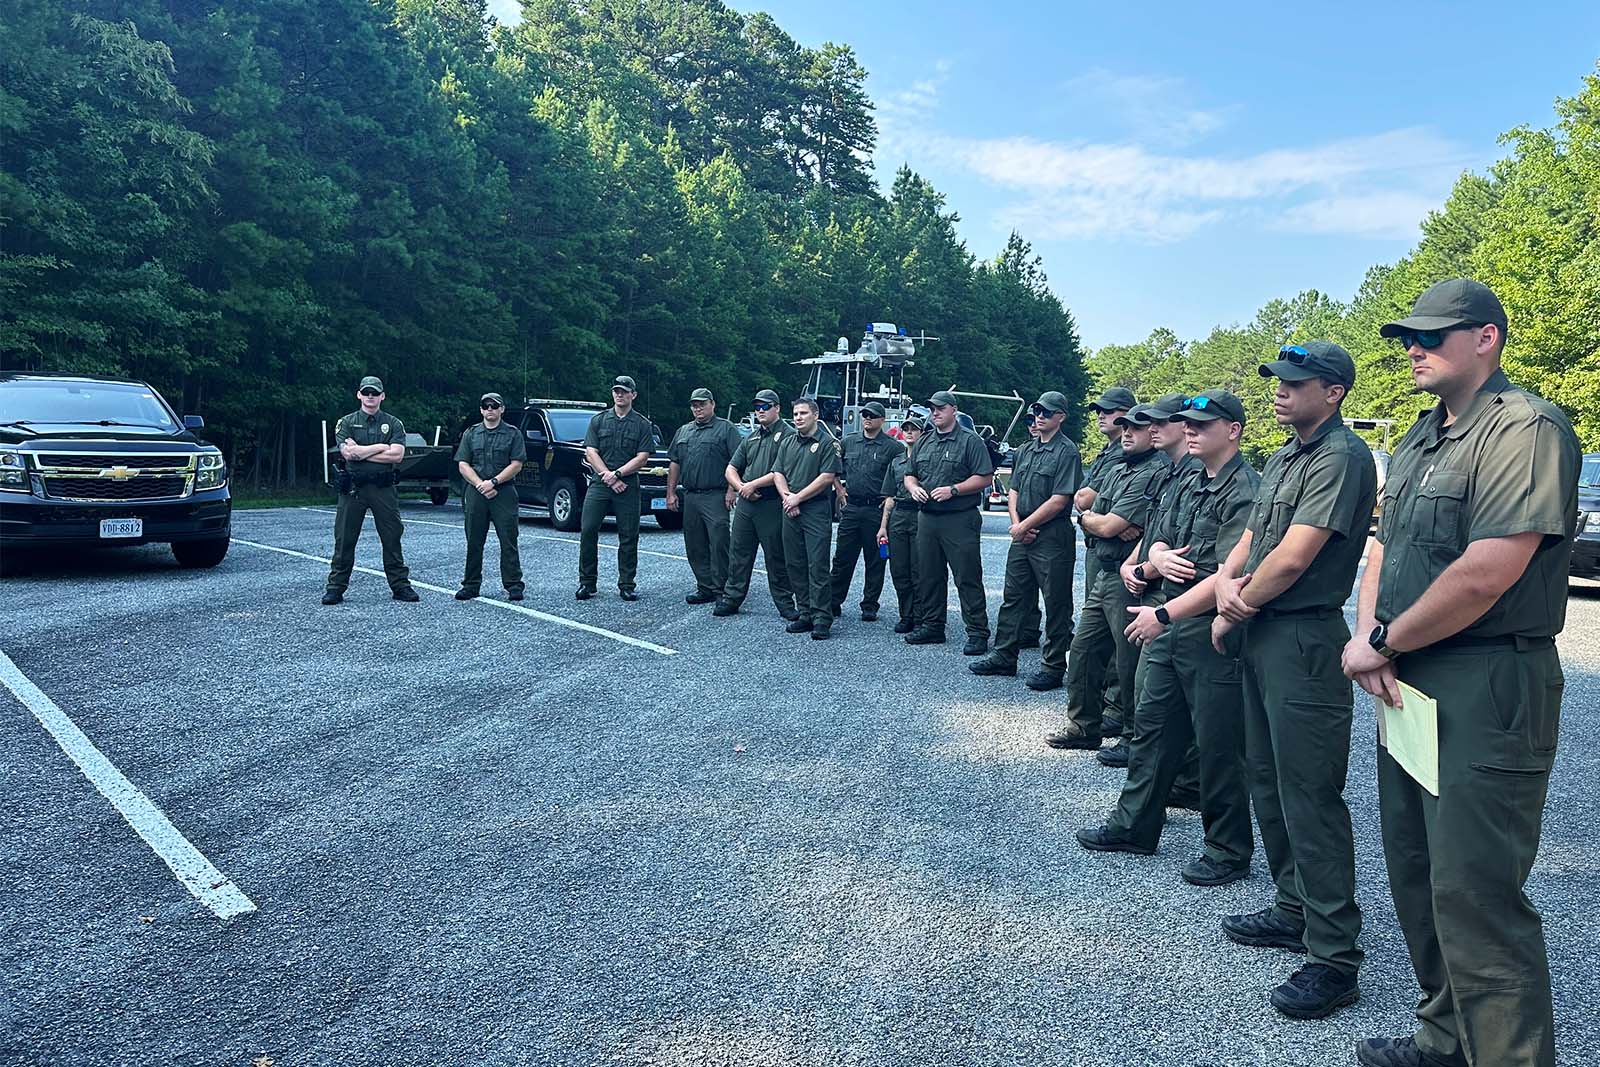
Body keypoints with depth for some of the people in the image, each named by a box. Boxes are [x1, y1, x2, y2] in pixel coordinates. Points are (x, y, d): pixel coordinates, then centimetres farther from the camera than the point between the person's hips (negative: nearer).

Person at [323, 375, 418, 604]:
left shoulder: (393, 424, 8)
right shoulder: (346, 423, 7)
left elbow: (397, 455, -7)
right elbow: (347, 453, -10)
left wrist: (361, 452, -7)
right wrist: (382, 447, -8)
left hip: (383, 489, 0)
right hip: (353, 488, 0)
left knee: (392, 538, 3)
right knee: (344, 539, 3)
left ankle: (400, 585, 11)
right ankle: (335, 587, 10)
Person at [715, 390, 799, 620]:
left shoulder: (788, 435, -5)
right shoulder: (751, 438, 18)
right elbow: (731, 469, 17)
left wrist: (753, 484, -14)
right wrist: (741, 487, -4)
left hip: (773, 506, -6)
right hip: (745, 504, 7)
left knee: (776, 558, 1)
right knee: (738, 553, 10)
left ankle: (784, 603, 9)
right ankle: (731, 599, 18)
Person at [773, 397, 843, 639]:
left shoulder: (828, 443, -3)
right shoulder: (788, 443, 16)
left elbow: (827, 477, -11)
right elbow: (777, 473, 12)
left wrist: (798, 497, -11)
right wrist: (787, 496, -7)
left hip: (817, 511, -6)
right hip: (790, 511, 6)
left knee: (818, 566, -8)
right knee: (795, 565, 7)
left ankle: (822, 618, -5)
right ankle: (805, 614, 15)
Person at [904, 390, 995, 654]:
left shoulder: (970, 441, -4)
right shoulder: (924, 443, 17)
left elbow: (985, 478, -10)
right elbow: (909, 474, 24)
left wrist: (953, 489, -18)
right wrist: (913, 488, 1)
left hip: (959, 521, -7)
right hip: (927, 519, 7)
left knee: (967, 578, -6)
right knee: (928, 576, 12)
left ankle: (978, 634, -2)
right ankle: (931, 627, 23)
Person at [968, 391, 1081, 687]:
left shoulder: (1067, 452, -10)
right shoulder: (1026, 450, 15)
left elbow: (1059, 500, -16)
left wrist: (1025, 525, -12)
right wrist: (1016, 523, -1)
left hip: (1053, 538, -8)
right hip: (1022, 534, 8)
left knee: (1056, 605, 1)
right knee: (1014, 597, 13)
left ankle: (1053, 667, 8)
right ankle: (1004, 657, 22)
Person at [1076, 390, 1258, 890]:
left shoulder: (1245, 491, -16)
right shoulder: (1190, 483, 13)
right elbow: (1159, 540, 19)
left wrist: (1163, 615, -20)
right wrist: (1160, 557, -7)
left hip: (1214, 629, -9)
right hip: (1172, 625, 9)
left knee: (1217, 744, 2)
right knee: (1151, 724, 17)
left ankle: (1229, 851, 17)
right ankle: (1134, 824, 30)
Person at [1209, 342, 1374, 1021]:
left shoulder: (1341, 457, -15)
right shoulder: (1284, 459, 16)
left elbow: (1292, 559, -22)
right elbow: (1251, 539, 16)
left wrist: (1231, 611, -8)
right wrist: (1228, 577, -7)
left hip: (1304, 640, -10)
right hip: (1259, 635, 10)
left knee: (1308, 795, -6)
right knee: (1268, 781, 18)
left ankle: (1333, 958, 2)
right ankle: (1294, 911, 33)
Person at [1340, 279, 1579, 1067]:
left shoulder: (1524, 429, -15)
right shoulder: (1419, 440, 15)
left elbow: (1486, 574, -24)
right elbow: (1384, 547, 16)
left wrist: (1383, 643, -12)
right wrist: (1367, 638, -3)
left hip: (1487, 692, -9)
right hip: (1407, 685, 10)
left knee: (1473, 894, -6)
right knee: (1418, 877, 17)